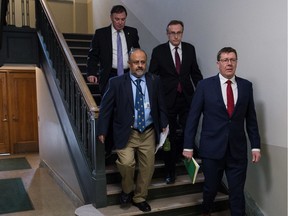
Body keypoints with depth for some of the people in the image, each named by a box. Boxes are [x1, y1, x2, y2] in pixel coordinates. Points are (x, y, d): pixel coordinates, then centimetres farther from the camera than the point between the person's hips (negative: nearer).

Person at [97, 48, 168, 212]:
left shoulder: (154, 81, 4)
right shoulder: (117, 82, -5)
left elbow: (161, 105, 12)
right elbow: (106, 108, -2)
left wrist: (164, 125, 7)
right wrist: (103, 131, -6)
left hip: (149, 133, 3)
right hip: (127, 133, -3)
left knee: (148, 167, 8)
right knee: (126, 163, -19)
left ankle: (139, 197, 31)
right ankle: (127, 190, 13)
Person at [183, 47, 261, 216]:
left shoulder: (246, 86, 4)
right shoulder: (205, 85, -3)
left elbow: (251, 118, 7)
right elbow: (193, 117, -2)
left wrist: (255, 146, 4)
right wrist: (188, 146, -4)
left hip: (238, 150, 1)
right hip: (212, 148, -1)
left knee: (237, 192, 5)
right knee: (211, 188, 15)